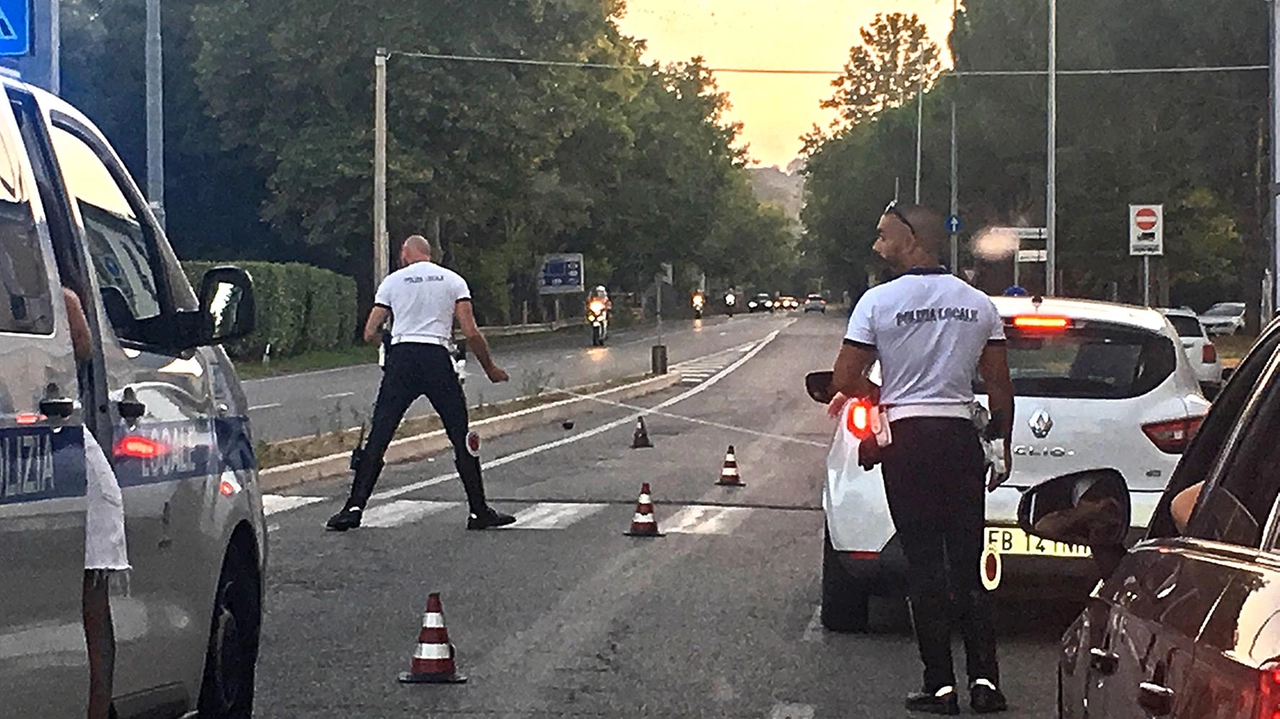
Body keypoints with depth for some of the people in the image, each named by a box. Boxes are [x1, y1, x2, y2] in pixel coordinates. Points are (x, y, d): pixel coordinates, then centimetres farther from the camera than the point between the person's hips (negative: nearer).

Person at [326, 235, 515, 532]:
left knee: (377, 437, 3)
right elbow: (471, 333, 2)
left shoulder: (392, 281, 12)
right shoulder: (453, 280, 10)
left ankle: (354, 507, -3)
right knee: (462, 438, 7)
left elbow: (370, 334, 11)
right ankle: (479, 512, 7)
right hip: (437, 357, -1)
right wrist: (490, 368, 14)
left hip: (400, 360, 1)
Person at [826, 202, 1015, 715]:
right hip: (962, 436, 3)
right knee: (968, 562, 8)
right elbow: (1000, 387, 7)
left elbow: (844, 381, -6)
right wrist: (1004, 446, 18)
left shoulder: (879, 301, -6)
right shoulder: (979, 305, 6)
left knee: (924, 562, 1)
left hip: (908, 441, -3)